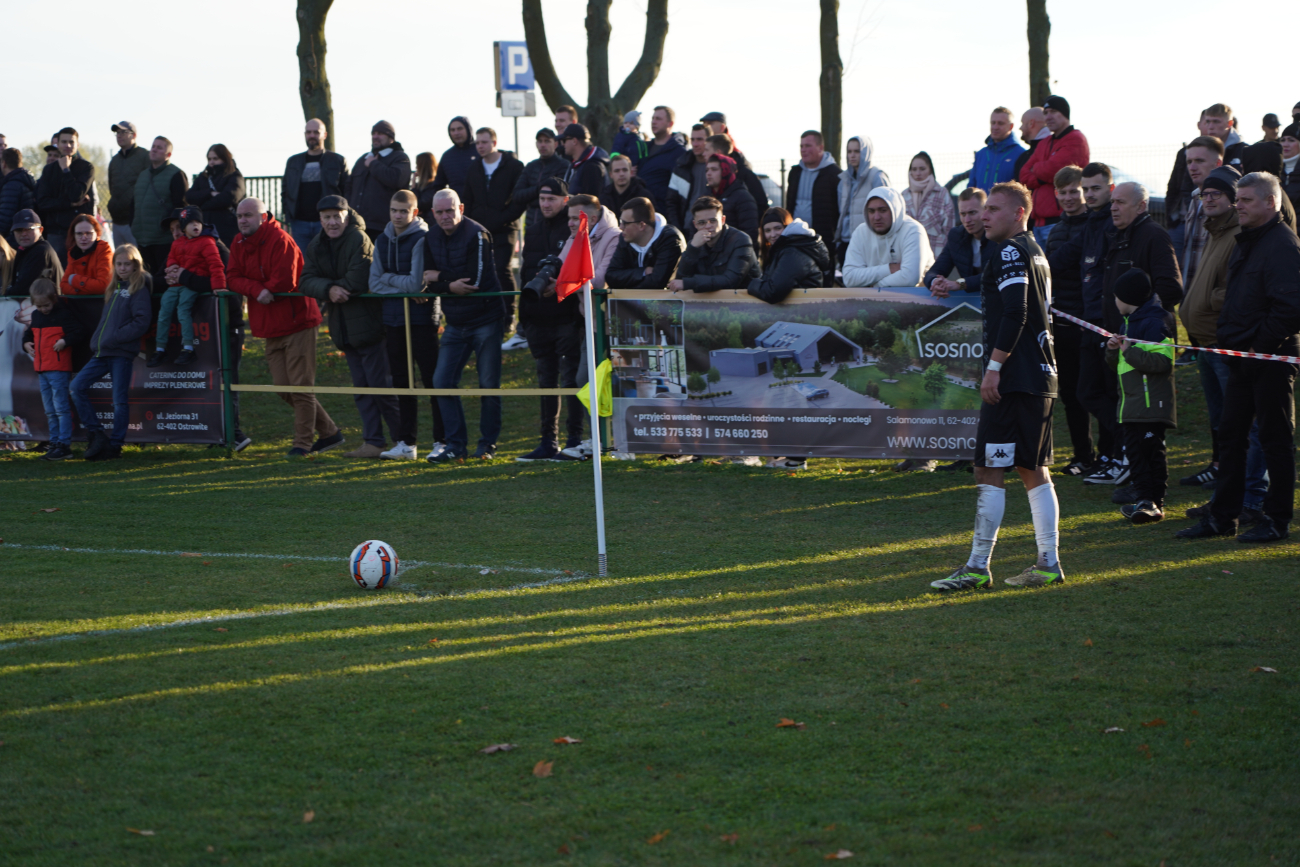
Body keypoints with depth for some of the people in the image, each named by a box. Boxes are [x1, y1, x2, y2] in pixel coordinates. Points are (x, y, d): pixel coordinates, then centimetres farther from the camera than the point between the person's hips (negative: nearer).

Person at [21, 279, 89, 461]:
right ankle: (55, 443, 18)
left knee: (61, 408, -8)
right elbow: (29, 333, 28)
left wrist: (65, 341, -25)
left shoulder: (63, 314, -10)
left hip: (58, 369, -8)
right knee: (50, 410, 12)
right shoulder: (36, 316, 12)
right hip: (42, 370, 8)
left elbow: (81, 333, -14)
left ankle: (64, 445, -6)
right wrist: (26, 343, 8)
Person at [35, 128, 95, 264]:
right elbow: (42, 202, 2)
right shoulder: (49, 169, 12)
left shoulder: (86, 167, 4)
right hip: (56, 230, 3)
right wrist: (70, 204, -8)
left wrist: (65, 170, -5)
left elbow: (77, 195, -11)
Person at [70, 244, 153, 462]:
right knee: (76, 387, 1)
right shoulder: (113, 290, 17)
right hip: (102, 353, 8)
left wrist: (115, 337, -17)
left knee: (119, 400, -2)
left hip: (122, 353, -8)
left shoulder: (138, 290, -6)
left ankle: (115, 445, 6)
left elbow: (142, 322, -15)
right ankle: (96, 434, 6)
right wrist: (98, 339, 11)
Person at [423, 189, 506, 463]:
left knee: (488, 385, -1)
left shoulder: (476, 235, -13)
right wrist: (451, 285, -17)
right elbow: (430, 279, 2)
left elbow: (474, 280, -20)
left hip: (486, 319, -6)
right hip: (456, 323, 6)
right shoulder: (432, 238, 8)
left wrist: (440, 277, -10)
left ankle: (488, 444, 10)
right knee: (442, 382, 0)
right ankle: (456, 445, 7)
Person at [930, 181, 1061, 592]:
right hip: (1042, 375, 10)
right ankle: (1048, 563, 11)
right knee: (1034, 469, 11)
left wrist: (995, 366, -20)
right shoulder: (1035, 251, 19)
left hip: (1013, 378, -10)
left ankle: (978, 568, -7)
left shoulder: (1009, 251, -11)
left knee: (989, 470, -7)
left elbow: (1014, 313, -20)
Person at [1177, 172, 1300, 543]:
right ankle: (1223, 516, 18)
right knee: (1230, 435, 11)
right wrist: (1228, 338, 13)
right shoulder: (1245, 243, 15)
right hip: (1243, 358, 10)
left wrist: (1261, 344, -19)